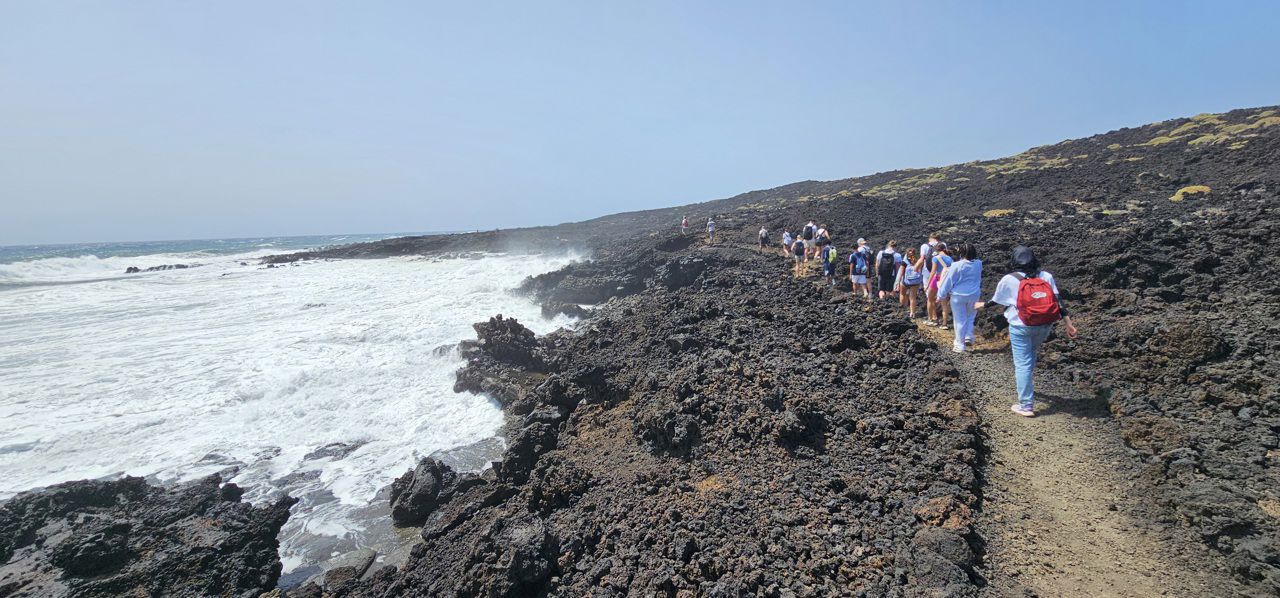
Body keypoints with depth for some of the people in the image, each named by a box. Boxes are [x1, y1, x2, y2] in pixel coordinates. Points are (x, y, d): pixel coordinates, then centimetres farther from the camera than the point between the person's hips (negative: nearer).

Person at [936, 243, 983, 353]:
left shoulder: (957, 266, -17)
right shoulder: (978, 264, -3)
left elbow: (948, 281, -11)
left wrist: (941, 295, -4)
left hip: (958, 296, -4)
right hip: (974, 295, 4)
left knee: (960, 320, 4)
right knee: (970, 316, 25)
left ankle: (960, 345, 11)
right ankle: (969, 337, 19)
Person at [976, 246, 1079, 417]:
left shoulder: (1009, 280, -7)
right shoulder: (1046, 276, 2)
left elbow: (996, 300, 6)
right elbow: (1058, 302, -3)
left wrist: (982, 305, 26)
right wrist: (1069, 324, -2)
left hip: (1021, 327, -4)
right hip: (1044, 326, 4)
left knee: (1022, 363, 0)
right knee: (1031, 356, 26)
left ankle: (1026, 406, 0)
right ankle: (1021, 383, 49)